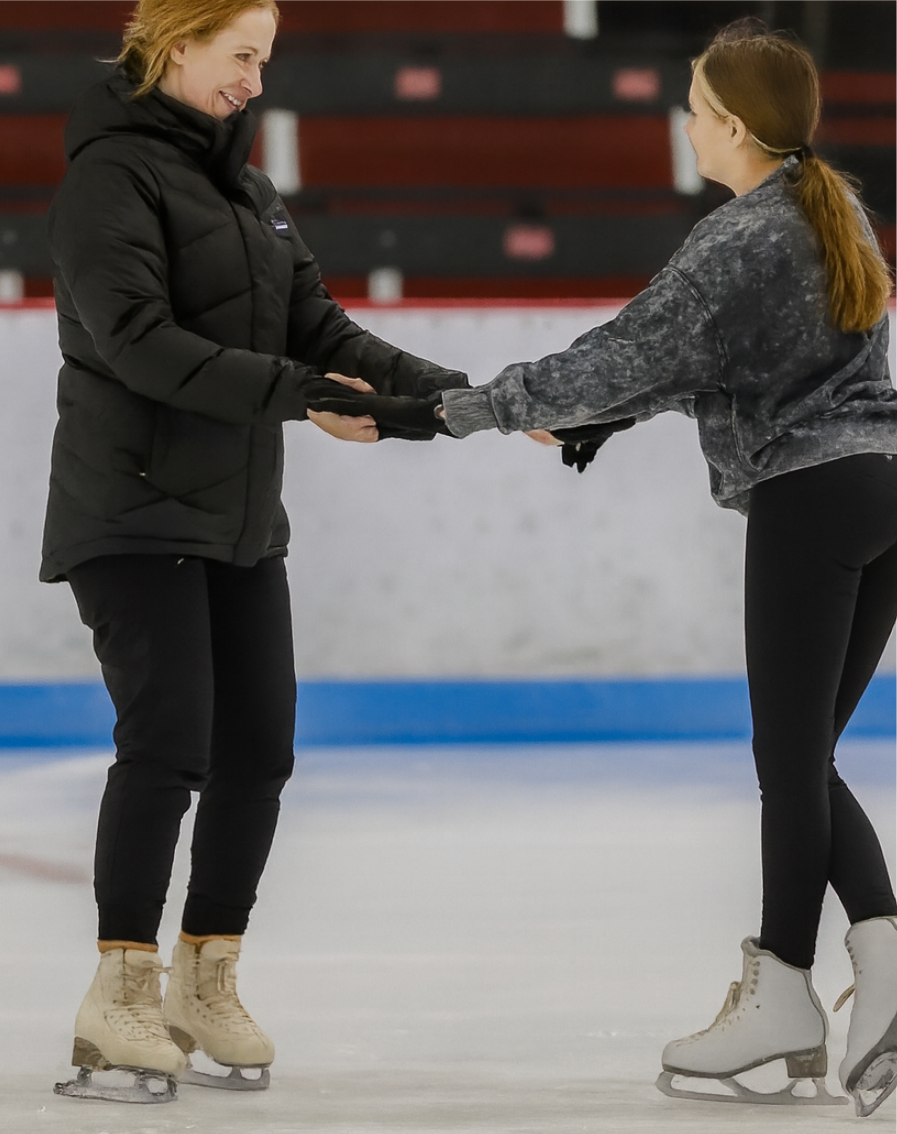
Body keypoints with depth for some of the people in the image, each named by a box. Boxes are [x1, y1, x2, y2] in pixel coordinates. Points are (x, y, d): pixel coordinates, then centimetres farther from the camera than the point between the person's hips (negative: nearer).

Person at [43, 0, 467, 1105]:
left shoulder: (243, 185, 16)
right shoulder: (113, 174, -10)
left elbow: (320, 329, 11)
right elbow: (138, 340, -22)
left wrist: (462, 397, -1)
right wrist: (295, 394, -26)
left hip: (240, 518, 8)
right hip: (134, 515, -8)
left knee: (258, 746, 5)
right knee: (168, 741, -13)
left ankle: (207, 982, 17)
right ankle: (121, 996, -3)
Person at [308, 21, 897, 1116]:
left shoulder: (739, 242, -14)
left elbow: (617, 362, -16)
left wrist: (440, 411, -14)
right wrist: (608, 416, 23)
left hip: (807, 498, -8)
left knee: (790, 759, 1)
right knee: (807, 758, 12)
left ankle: (782, 1002, 7)